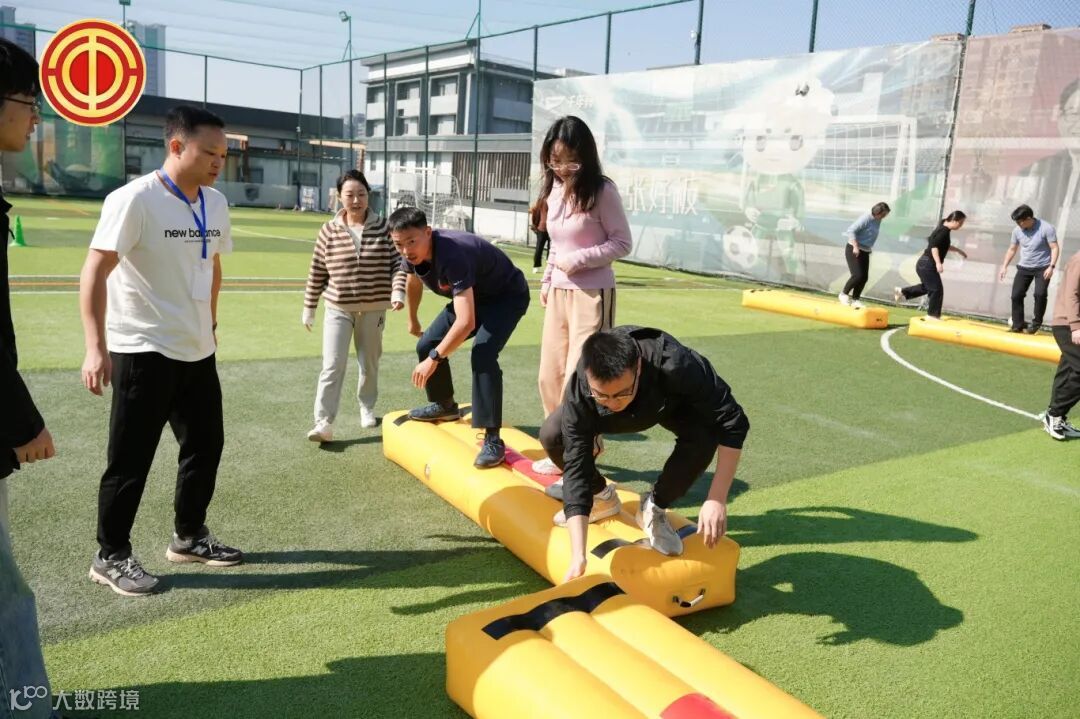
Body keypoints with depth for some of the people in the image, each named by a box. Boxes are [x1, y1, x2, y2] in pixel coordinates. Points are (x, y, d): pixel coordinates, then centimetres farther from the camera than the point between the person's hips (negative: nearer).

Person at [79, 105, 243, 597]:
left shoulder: (216, 204, 6)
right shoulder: (135, 199, -15)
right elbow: (94, 273, -19)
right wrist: (96, 347, -27)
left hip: (198, 351, 7)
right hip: (142, 352, -7)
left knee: (206, 446, 15)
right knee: (131, 459, 1)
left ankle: (189, 537, 32)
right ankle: (110, 557, 19)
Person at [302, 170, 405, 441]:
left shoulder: (384, 228, -4)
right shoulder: (329, 230, -2)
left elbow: (398, 263, -3)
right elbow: (317, 271, 4)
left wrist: (398, 291, -20)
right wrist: (309, 307, 8)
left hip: (373, 309, 1)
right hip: (338, 309, 0)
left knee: (369, 364, 14)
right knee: (332, 366, -7)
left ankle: (367, 408, 36)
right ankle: (324, 423, -6)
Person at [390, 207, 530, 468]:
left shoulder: (453, 255, -40)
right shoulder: (412, 254, -14)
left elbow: (466, 322, -44)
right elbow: (413, 282, 13)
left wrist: (434, 359, -37)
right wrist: (412, 320, 25)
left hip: (507, 296, -8)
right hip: (472, 295, 9)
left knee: (482, 355, -30)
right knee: (427, 345, 7)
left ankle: (493, 440, -25)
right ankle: (445, 405, 32)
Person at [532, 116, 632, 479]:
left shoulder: (602, 191, -12)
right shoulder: (553, 191, 8)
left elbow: (622, 243, -10)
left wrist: (579, 260, -17)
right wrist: (547, 280, 13)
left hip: (592, 296, -7)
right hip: (558, 294, 7)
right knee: (551, 376, 10)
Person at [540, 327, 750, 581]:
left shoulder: (675, 366, -45)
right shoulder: (579, 392, -39)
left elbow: (732, 424, -37)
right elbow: (576, 467, -37)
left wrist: (717, 500, -41)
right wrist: (578, 557, -41)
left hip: (671, 405, -1)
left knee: (703, 435, -34)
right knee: (552, 434, -23)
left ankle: (654, 508, -5)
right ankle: (601, 496, 8)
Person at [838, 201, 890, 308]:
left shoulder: (878, 220, 4)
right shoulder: (866, 219, -19)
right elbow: (851, 230, -23)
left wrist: (869, 248, 14)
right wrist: (856, 247, -28)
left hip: (865, 251, 8)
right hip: (853, 250, -8)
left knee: (864, 277, 5)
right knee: (857, 275, -16)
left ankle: (854, 299, 16)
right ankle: (844, 294, 5)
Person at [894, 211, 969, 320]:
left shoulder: (943, 229, 13)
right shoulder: (944, 231, -17)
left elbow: (944, 245, 29)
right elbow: (934, 246, -28)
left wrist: (958, 250, 34)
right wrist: (938, 263, -35)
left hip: (926, 264, 10)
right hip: (928, 265, -10)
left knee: (927, 287, 25)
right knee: (937, 289, -4)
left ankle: (902, 292, 28)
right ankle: (933, 315, 5)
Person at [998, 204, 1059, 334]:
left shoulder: (1046, 228, -16)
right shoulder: (1017, 230, -3)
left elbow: (1055, 248, -14)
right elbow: (1012, 249, 9)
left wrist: (1051, 266, -23)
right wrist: (1004, 266, 4)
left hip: (1042, 268, -4)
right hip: (1024, 267, 4)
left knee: (1040, 294, -18)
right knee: (1016, 295, -3)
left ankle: (1036, 323, 0)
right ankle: (1017, 325, 6)